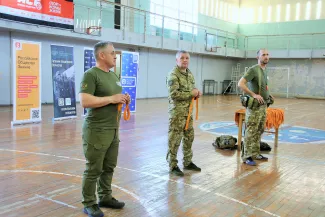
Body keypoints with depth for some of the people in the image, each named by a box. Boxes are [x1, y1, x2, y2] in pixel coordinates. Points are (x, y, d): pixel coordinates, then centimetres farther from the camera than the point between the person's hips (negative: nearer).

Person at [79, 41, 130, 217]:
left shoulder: (113, 75, 15)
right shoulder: (90, 74, -13)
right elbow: (85, 101, -23)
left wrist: (123, 99, 4)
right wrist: (112, 98, -19)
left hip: (113, 130, 8)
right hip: (97, 131, -8)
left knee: (109, 167, 15)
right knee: (93, 170, 2)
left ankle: (105, 197, 30)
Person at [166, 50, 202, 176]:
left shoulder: (190, 74, 13)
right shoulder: (173, 75, -14)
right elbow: (174, 94, -23)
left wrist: (197, 93, 2)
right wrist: (191, 94, -16)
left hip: (188, 111, 9)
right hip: (177, 112, -8)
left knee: (189, 137, 15)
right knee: (174, 140, -2)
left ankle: (187, 162, 29)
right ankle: (173, 166, 9)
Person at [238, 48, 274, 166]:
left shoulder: (264, 71, 15)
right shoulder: (253, 70, -13)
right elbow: (240, 84, -22)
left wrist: (268, 95, 14)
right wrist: (254, 95, -25)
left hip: (263, 105, 9)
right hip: (254, 105, -9)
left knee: (259, 131, 14)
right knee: (251, 132, -6)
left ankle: (255, 153, 24)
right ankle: (247, 156, -1)